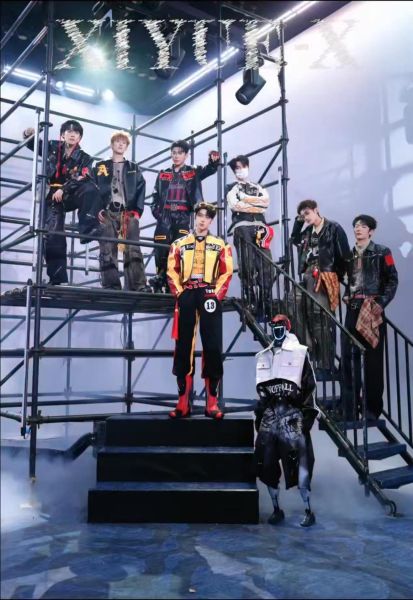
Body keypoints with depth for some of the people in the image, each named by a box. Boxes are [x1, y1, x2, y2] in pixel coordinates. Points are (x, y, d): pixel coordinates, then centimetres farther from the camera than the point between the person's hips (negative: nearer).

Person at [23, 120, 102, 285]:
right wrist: (28, 134, 0)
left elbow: (82, 179, -9)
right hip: (52, 197, 0)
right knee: (53, 236, -13)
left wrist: (63, 190, -22)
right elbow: (32, 143, 23)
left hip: (72, 196, 0)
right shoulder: (52, 147, 10)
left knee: (91, 189, -32)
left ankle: (88, 229, -37)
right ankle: (58, 280, -11)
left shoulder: (84, 158, 6)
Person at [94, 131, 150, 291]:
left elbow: (141, 190, 11)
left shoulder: (134, 168, 20)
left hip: (128, 213, 0)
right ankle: (111, 286, -5)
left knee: (133, 250, -12)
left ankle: (139, 285, -18)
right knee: (107, 251, -6)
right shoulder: (100, 167, 19)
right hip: (107, 213, 0)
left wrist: (137, 211, -4)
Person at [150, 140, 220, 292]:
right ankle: (160, 280, 5)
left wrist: (214, 161, -27)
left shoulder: (193, 172, 11)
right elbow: (156, 196, 17)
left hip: (183, 217, -2)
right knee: (161, 250, -5)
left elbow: (209, 170, -6)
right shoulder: (163, 174, 17)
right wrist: (155, 210, -1)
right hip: (165, 217, 2)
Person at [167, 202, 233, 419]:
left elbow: (226, 272, 5)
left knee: (213, 346, -4)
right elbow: (172, 271, 8)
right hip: (186, 295, 1)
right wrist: (180, 293, -3)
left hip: (209, 295, -1)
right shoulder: (179, 244, 13)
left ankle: (212, 402, 2)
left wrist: (217, 294, -6)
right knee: (183, 346, 0)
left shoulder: (220, 245, 11)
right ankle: (183, 402, 4)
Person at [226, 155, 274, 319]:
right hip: (242, 227, -3)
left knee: (266, 265, -5)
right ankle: (251, 302, -8)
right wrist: (256, 205, 1)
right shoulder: (232, 188, 14)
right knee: (247, 265, -10)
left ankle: (266, 303, -2)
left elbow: (266, 202, 5)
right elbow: (234, 205, -6)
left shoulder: (258, 187, 25)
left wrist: (246, 198, -3)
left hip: (259, 227, 3)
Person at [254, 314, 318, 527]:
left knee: (300, 463, -7)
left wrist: (308, 413, -8)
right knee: (267, 464, 6)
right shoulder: (263, 356, 16)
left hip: (292, 413, -5)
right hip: (269, 413, 5)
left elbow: (309, 386, -3)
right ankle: (276, 509, 20)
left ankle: (308, 511, 6)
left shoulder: (299, 353, -1)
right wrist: (259, 413, 18)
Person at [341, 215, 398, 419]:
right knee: (348, 357, 3)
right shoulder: (350, 254, 15)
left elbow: (392, 280, -4)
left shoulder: (381, 253, 1)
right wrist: (346, 296, 2)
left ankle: (372, 407, 9)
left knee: (373, 359, -1)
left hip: (372, 309, -5)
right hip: (352, 310, 5)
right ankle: (349, 406, 13)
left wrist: (381, 303, -14)